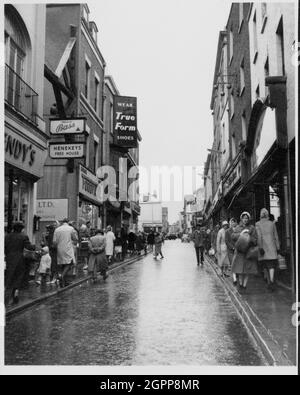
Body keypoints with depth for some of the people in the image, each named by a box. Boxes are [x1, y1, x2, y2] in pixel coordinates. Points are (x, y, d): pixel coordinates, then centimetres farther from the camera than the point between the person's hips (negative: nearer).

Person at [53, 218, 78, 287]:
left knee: (62, 264, 11)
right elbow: (76, 239, -1)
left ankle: (64, 281, 13)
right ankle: (62, 276, -26)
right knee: (69, 263, -3)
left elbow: (54, 241, 1)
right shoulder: (71, 228, -3)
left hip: (60, 249, 4)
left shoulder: (57, 229, 5)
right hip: (68, 249, -4)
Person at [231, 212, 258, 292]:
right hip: (239, 251, 1)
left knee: (247, 268, -1)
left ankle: (245, 285, 10)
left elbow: (255, 239, 1)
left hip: (249, 251, -1)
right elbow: (233, 236, -4)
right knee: (240, 268, 0)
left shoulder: (252, 228, 5)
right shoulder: (237, 228, 10)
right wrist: (241, 234, -18)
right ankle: (240, 284, 19)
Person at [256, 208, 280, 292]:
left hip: (263, 247, 0)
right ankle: (271, 281, -22)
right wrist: (278, 248, 11)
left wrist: (260, 247, -13)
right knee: (271, 265, -4)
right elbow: (276, 237, 6)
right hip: (272, 247, 0)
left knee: (266, 265, 13)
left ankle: (269, 282, 20)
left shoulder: (257, 224, -2)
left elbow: (259, 236, -11)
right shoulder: (272, 224, 4)